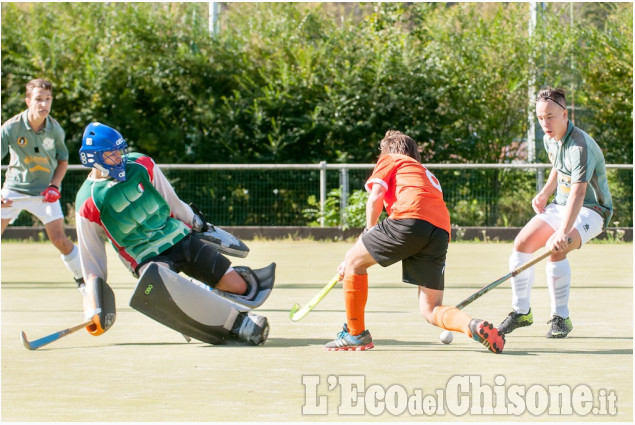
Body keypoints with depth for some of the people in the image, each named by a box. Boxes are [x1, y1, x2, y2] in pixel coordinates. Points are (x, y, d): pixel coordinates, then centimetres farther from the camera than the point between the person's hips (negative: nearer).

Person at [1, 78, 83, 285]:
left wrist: (54, 186, -9)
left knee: (59, 239, -7)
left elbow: (63, 160, 6)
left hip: (45, 192, 0)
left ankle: (82, 278, 11)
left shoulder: (55, 129, -9)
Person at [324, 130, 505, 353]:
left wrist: (369, 232, 20)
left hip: (409, 218, -6)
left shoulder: (390, 160, 21)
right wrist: (371, 246, 39)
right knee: (430, 309, 10)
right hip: (441, 232, 6)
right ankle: (473, 325, -19)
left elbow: (375, 198, 6)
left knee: (354, 261, 15)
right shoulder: (427, 175, 39)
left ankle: (355, 333, 18)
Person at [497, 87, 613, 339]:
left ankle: (561, 318, -14)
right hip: (561, 205, 8)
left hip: (591, 210, -8)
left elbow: (578, 193, -40)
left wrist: (563, 233, -51)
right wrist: (545, 194, 5)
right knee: (522, 244, -5)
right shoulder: (550, 139, 0)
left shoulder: (580, 146, -29)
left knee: (555, 249, -30)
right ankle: (521, 312, 11)